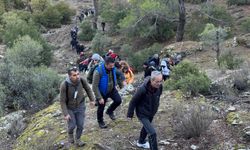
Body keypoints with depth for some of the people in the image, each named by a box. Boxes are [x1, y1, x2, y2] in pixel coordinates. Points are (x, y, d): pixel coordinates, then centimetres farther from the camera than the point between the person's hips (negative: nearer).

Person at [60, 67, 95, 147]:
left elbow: (88, 89, 1)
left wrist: (92, 99, 7)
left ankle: (77, 140, 28)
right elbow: (62, 101, -19)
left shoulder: (82, 80, -22)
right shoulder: (64, 85, -30)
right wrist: (65, 114, -19)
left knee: (80, 125, 3)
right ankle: (70, 134, 36)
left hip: (80, 106, 2)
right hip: (69, 107, -2)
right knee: (72, 125, 1)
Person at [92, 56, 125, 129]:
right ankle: (100, 121, 37)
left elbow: (117, 75, 10)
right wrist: (99, 98, -26)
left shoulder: (113, 69, -15)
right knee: (101, 108, 9)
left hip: (112, 89, 4)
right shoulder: (98, 72, -32)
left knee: (118, 100, -12)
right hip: (102, 92, -4)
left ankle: (110, 111, 19)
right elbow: (95, 87, -27)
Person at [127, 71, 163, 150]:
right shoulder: (143, 89, -34)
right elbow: (133, 101, -21)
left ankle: (141, 142, 55)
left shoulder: (159, 86, -19)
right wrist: (130, 114, -11)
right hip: (142, 113, -7)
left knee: (146, 127, 29)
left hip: (152, 113, 7)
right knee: (152, 133, -15)